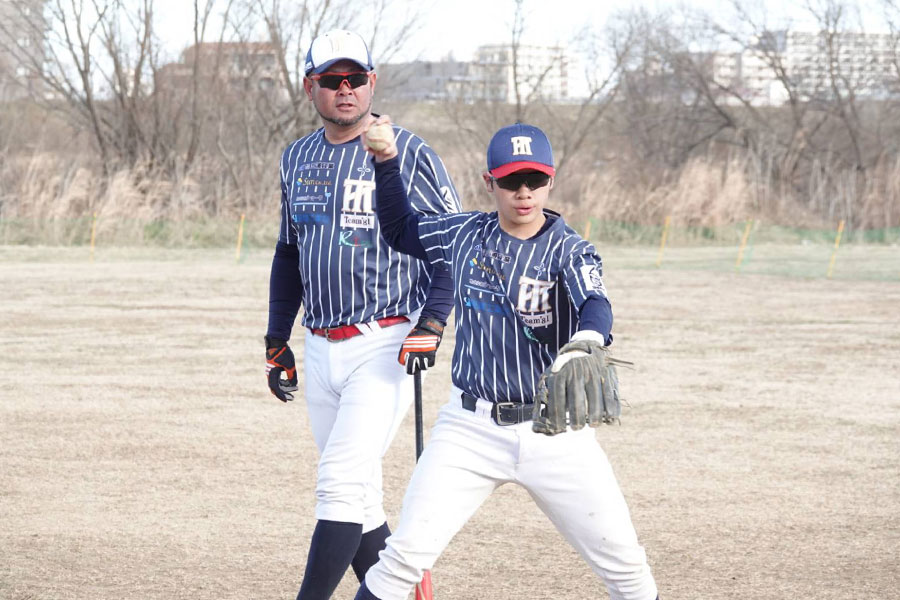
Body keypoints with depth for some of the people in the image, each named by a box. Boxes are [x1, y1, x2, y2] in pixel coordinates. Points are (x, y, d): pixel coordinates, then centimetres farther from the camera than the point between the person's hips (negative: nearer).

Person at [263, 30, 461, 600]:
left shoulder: (408, 154, -7)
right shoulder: (297, 158, 11)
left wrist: (432, 325, -16)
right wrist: (277, 342, 19)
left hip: (385, 343, -6)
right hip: (321, 350, 6)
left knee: (342, 484, -15)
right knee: (357, 494, 9)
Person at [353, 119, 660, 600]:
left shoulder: (569, 251, -8)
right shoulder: (463, 235, 3)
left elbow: (596, 305, -29)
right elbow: (399, 230, 21)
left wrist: (584, 343, -52)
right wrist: (385, 163, 7)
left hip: (553, 431, -2)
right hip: (471, 428, 2)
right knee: (406, 554, -8)